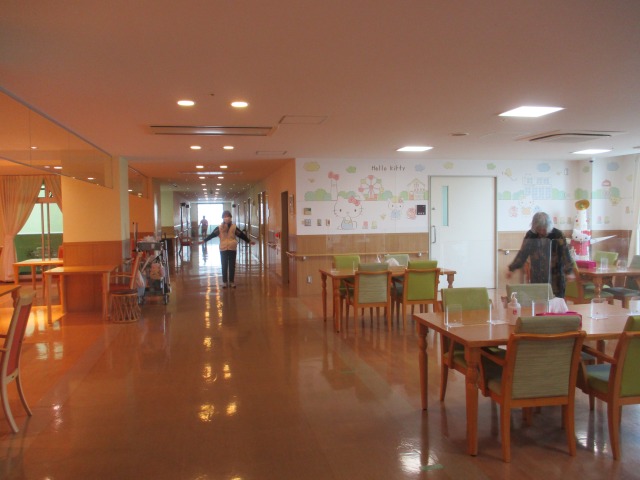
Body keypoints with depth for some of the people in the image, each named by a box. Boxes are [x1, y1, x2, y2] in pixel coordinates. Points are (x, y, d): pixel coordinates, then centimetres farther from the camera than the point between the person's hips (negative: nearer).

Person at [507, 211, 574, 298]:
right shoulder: (530, 235, 0)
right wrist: (512, 269, 0)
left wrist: (569, 271, -23)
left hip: (555, 276, -2)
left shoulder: (557, 235, -7)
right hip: (537, 277, 2)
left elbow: (565, 253, -12)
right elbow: (523, 253, 5)